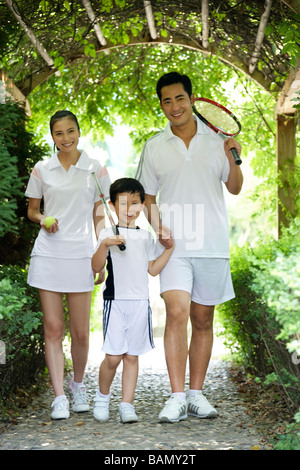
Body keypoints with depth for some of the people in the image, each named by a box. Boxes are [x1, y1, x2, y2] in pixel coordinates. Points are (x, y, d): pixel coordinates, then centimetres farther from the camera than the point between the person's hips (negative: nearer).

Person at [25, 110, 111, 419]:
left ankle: (78, 385, 26)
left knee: (80, 331, 2)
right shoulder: (41, 170, 7)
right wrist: (42, 219, -7)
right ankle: (59, 396, 2)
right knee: (53, 327, -2)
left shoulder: (96, 170, 5)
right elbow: (32, 210, 16)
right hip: (48, 253, 1)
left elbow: (99, 217, 7)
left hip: (80, 255, 0)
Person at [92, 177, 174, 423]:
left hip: (140, 302, 4)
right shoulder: (108, 234, 0)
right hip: (115, 300, -4)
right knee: (113, 356, -7)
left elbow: (153, 269, 14)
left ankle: (127, 404, 9)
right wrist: (104, 245, -24)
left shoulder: (146, 236, 13)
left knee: (132, 355, 4)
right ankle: (102, 396, 17)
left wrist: (169, 249, 6)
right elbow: (96, 267, -9)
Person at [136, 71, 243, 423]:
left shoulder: (215, 139, 6)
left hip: (212, 244, 1)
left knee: (203, 320, 7)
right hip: (175, 245, -1)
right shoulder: (154, 147, 6)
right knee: (177, 312, -17)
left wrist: (233, 159, -7)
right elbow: (147, 196, 11)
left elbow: (235, 189, 11)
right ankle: (177, 397, -13)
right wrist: (157, 224, -7)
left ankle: (196, 394, 17)